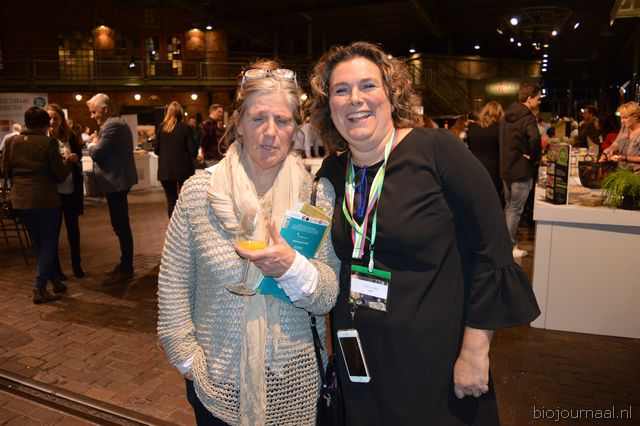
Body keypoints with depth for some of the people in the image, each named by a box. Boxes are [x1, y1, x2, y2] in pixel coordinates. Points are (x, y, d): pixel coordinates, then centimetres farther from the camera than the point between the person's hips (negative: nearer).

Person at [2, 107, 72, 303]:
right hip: (45, 199, -5)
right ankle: (39, 289, 0)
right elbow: (60, 174, -10)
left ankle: (55, 281, 29)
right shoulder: (48, 142, -11)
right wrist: (67, 161, 8)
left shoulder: (12, 141, 3)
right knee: (48, 244, 6)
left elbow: (5, 171, 9)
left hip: (20, 199, 5)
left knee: (39, 243, 18)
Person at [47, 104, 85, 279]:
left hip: (71, 189, 2)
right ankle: (55, 268, 20)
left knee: (73, 227, 12)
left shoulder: (70, 136, 0)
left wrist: (74, 157, -13)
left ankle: (76, 264, 25)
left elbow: (79, 154, 9)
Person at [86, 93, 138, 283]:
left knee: (121, 225, -5)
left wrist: (92, 144, -1)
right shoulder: (118, 123, 17)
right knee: (121, 224, 17)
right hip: (118, 180, 11)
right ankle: (125, 262, 28)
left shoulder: (112, 126, -17)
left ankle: (126, 269, 2)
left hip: (116, 182, -11)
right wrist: (96, 145, 6)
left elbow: (97, 153, -20)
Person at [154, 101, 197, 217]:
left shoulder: (161, 128, -1)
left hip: (165, 170, 2)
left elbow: (156, 150, 4)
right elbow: (193, 152, -10)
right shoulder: (185, 128, -8)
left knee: (171, 200, 9)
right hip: (183, 169, -2)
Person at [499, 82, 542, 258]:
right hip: (522, 170, -8)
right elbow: (534, 139, -33)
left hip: (506, 168, 8)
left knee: (509, 207, 19)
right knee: (515, 210, 1)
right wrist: (536, 158, -16)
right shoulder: (527, 117, -16)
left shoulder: (508, 115, 10)